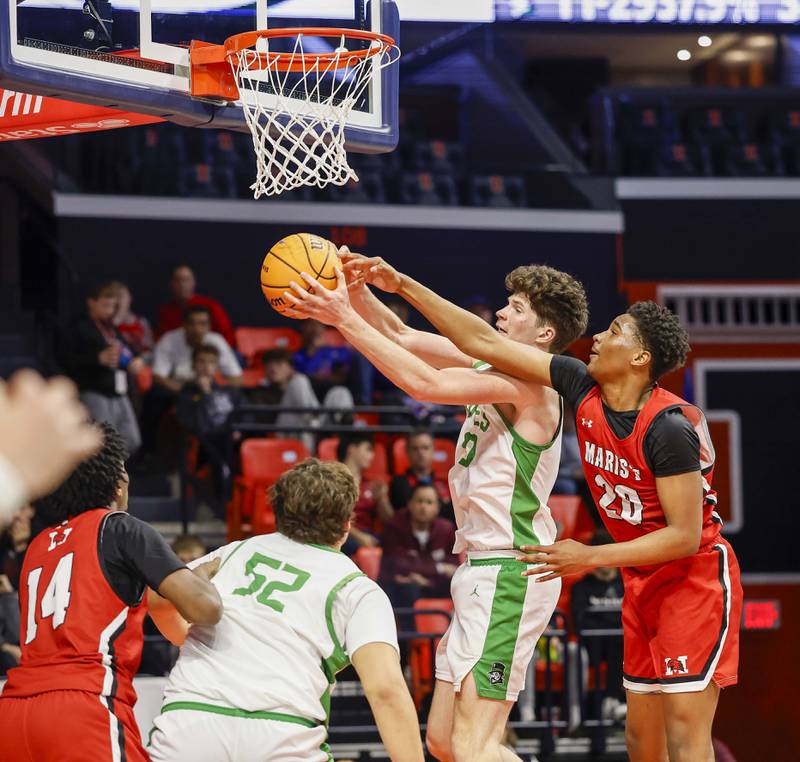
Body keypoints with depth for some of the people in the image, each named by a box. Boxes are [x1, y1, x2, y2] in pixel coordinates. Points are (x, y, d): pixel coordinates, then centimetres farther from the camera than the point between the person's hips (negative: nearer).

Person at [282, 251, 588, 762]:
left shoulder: (531, 382, -13)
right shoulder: (491, 369, 14)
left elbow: (425, 383, -22)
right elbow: (404, 338, 15)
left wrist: (345, 319, -20)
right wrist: (358, 288, -2)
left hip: (510, 574, -10)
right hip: (482, 571, 10)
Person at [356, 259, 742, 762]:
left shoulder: (668, 427, -24)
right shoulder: (584, 389, -4)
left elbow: (685, 535, -23)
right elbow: (486, 343, -1)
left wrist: (591, 558, -26)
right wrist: (404, 285, -3)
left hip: (697, 575, -8)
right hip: (643, 581, 8)